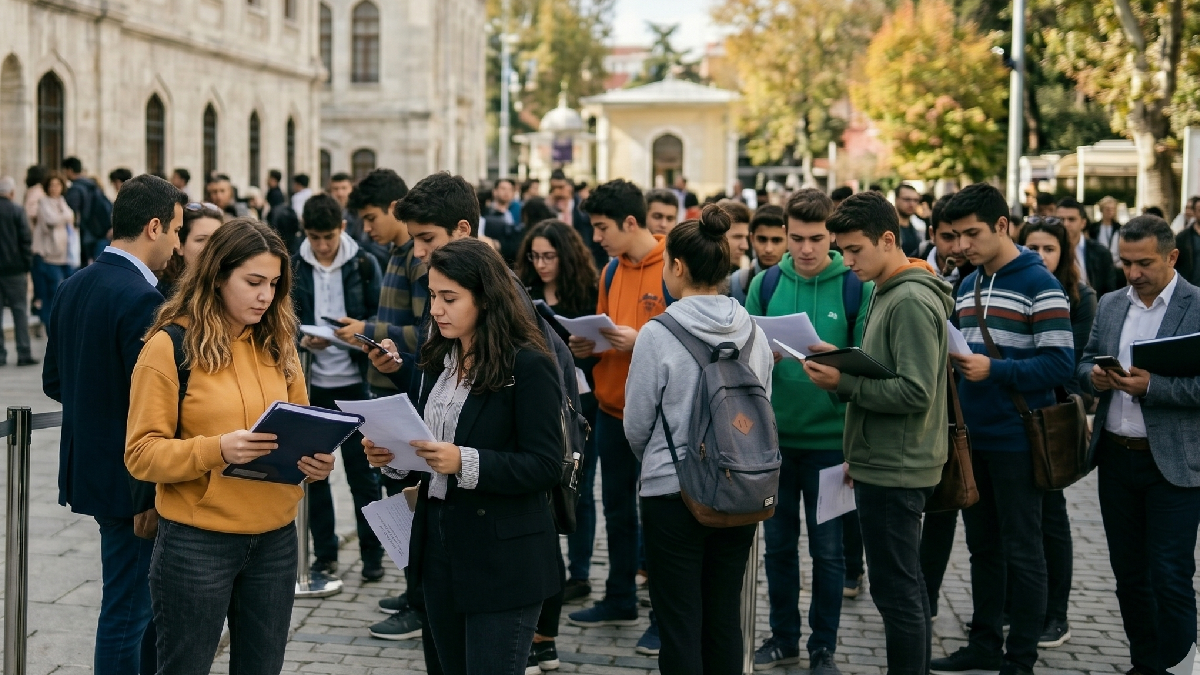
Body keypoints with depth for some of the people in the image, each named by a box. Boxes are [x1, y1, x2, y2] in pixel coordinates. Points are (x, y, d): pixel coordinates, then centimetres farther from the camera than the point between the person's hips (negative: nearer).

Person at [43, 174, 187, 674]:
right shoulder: (142, 299, -21)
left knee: (149, 595, 21)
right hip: (129, 480, -9)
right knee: (127, 609, 2)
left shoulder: (72, 288, 6)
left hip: (88, 466, 9)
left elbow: (53, 381, 13)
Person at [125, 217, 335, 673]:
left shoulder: (277, 344, 8)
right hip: (197, 543, -5)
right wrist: (216, 450, -27)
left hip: (276, 538, 5)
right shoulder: (170, 345, -8)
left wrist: (315, 458, -6)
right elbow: (142, 454, -11)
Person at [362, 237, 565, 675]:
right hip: (437, 539, 7)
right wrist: (391, 454, -4)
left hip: (502, 558, -7)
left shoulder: (528, 365, -13)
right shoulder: (435, 360, 9)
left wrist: (466, 463, -27)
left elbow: (546, 465, -17)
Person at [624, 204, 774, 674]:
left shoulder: (659, 334, -14)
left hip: (673, 493, -5)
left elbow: (636, 426, -6)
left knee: (680, 627, 4)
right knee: (724, 622, 14)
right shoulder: (754, 334, 0)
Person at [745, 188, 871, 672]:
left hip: (829, 437, -3)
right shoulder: (765, 285, 4)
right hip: (774, 436, 3)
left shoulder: (857, 287, -4)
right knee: (779, 543, 12)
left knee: (828, 550, 6)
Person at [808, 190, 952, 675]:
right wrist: (856, 454, 20)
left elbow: (915, 393, -23)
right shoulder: (887, 293, 13)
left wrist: (844, 382, -19)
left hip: (895, 470, -10)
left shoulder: (912, 301, -17)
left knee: (896, 590, -4)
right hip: (883, 464, 10)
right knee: (907, 585, 16)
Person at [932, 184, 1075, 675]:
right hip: (973, 436, 7)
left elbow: (1060, 363, -17)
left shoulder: (1039, 285, -11)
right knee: (982, 546, 15)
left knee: (1021, 551, 2)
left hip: (1016, 439, -7)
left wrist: (993, 370, -25)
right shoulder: (967, 286, 12)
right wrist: (952, 359, 0)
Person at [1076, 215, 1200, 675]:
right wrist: (1094, 376, -7)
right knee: (1129, 573, 13)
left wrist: (1151, 386, -23)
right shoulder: (1110, 305, 10)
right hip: (1115, 457, 6)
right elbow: (1083, 364, 15)